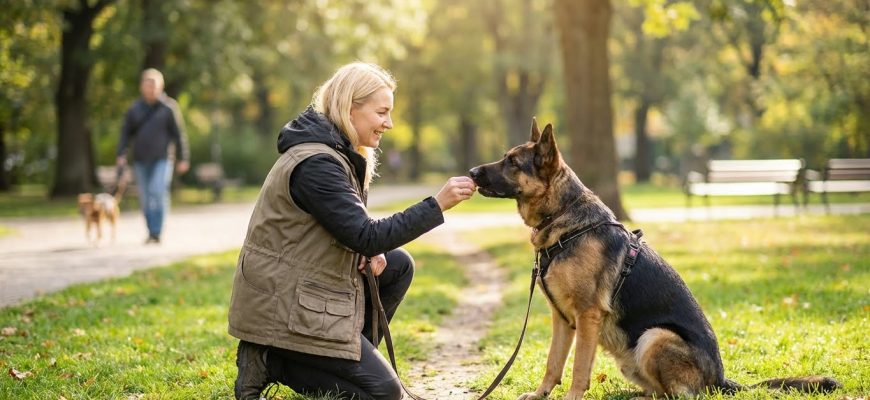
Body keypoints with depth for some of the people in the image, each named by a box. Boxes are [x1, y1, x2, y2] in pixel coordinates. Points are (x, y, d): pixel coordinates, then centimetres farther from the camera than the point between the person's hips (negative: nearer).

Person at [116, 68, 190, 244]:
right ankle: (151, 232, 15)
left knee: (158, 193, -16)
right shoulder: (134, 109, 8)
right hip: (140, 161, 4)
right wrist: (121, 154, 0)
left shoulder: (168, 107, 0)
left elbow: (179, 134, 2)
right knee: (145, 198, 6)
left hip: (161, 160, -3)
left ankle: (156, 233, -14)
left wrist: (182, 159, 1)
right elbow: (126, 133, 12)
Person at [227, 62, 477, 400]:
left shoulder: (337, 152, 9)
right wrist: (437, 205, -26)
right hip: (286, 305, -10)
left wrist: (370, 251, -4)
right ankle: (270, 360, -3)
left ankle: (354, 357, 11)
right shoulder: (315, 163, -22)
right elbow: (366, 237, -25)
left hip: (307, 282, 10)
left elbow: (351, 227, 18)